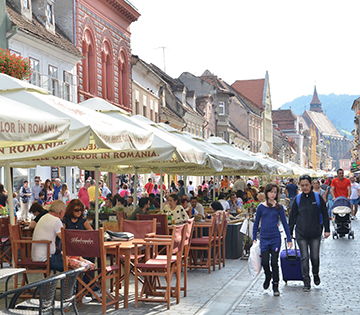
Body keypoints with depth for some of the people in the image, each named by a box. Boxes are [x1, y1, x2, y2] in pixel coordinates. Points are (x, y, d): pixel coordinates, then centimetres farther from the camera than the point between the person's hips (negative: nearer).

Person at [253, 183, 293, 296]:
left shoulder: (279, 207, 1)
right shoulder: (261, 207, 3)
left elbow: (284, 223, 5)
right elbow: (256, 223, 10)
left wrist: (289, 239, 4)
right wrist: (254, 238, 7)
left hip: (275, 237, -1)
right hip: (264, 238, 1)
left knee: (274, 262, 0)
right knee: (265, 261, -5)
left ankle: (275, 286, 13)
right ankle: (268, 277, 27)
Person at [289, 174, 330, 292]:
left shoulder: (317, 197, 0)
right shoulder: (298, 199, 4)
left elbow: (324, 214, 3)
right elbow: (292, 216, 10)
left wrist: (327, 229, -1)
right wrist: (289, 232, 10)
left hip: (315, 233, -1)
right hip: (301, 234, 1)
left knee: (315, 257, 3)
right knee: (304, 258, -1)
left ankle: (316, 274, 32)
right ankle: (306, 283, 6)